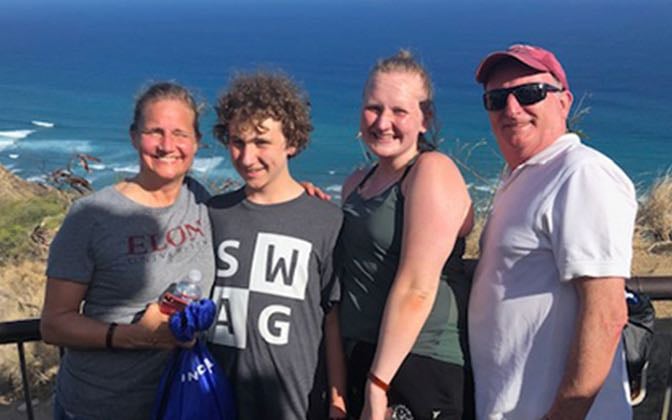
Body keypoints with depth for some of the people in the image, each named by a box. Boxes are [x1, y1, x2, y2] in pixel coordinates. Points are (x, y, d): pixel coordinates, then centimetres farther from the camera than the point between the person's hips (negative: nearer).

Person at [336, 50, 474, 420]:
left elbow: (416, 288, -18)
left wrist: (378, 384, -17)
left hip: (424, 364, -7)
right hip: (359, 358, 7)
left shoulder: (433, 172, -12)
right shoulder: (356, 183, 12)